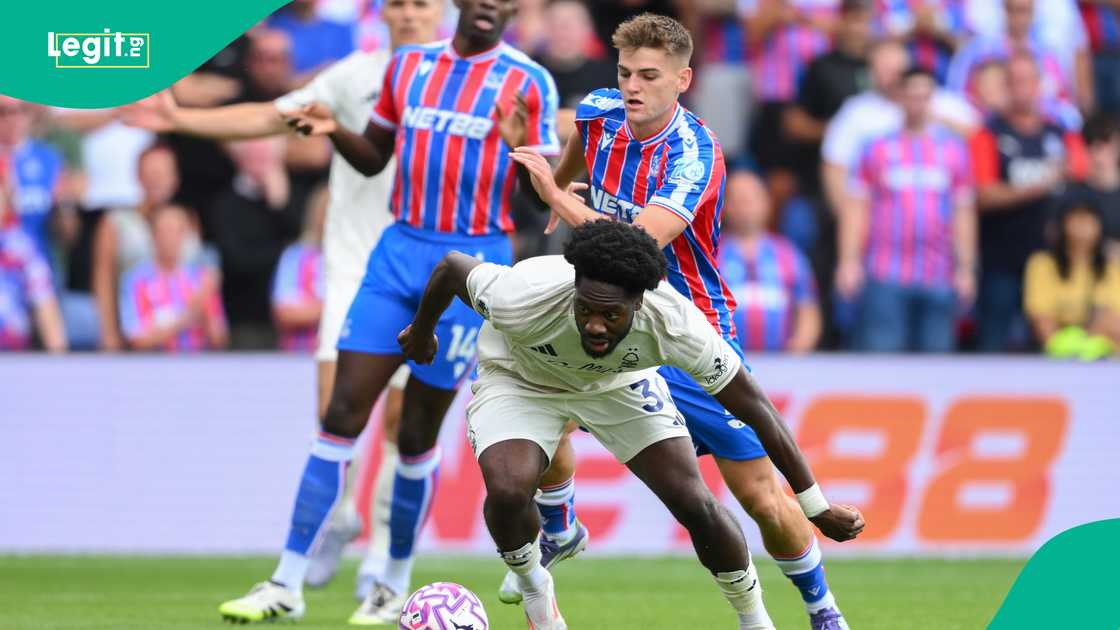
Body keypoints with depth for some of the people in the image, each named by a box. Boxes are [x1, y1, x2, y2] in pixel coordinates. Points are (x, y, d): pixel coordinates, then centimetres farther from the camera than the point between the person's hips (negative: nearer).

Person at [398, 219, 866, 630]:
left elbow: (754, 407, -25)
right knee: (508, 492, -28)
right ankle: (534, 591, 5)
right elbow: (452, 267, -20)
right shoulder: (525, 299, -42)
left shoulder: (673, 322, -36)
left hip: (620, 383, 1)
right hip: (520, 380, -1)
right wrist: (421, 332, 1)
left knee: (695, 505, -11)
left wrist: (816, 507, -21)